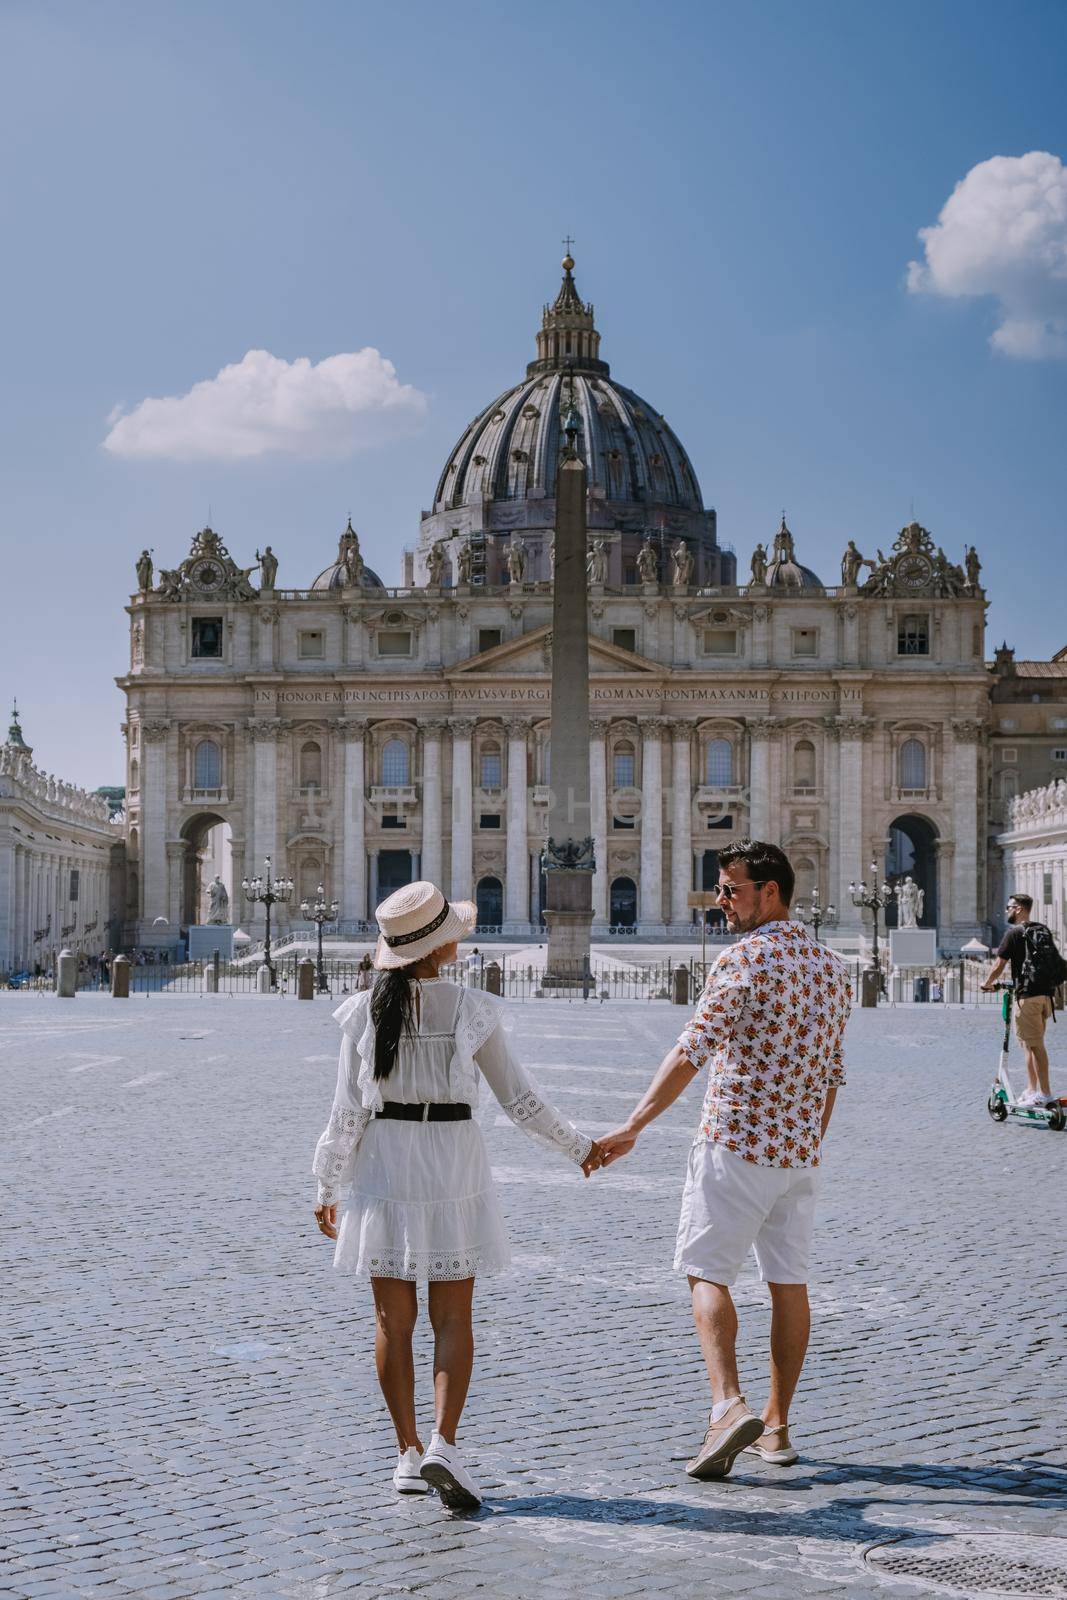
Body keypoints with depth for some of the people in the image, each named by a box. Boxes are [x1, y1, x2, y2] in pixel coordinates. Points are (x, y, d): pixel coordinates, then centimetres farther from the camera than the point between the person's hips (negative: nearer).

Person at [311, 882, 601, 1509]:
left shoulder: (364, 1011, -4)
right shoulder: (472, 1010, -7)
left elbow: (349, 1111, -3)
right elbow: (520, 1099, -2)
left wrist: (328, 1186, 9)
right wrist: (578, 1145, 13)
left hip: (384, 1164, 1)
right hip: (454, 1163, -1)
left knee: (394, 1320, 9)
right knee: (453, 1319, 6)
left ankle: (410, 1454, 13)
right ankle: (444, 1445, -9)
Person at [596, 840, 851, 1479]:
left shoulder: (745, 958, -13)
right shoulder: (832, 966, 10)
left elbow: (694, 1049, -22)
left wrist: (632, 1126, -24)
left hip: (736, 1144, -7)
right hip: (800, 1150, 7)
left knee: (707, 1272, 1)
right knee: (789, 1281, 11)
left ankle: (729, 1404, -15)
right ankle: (777, 1426, 17)